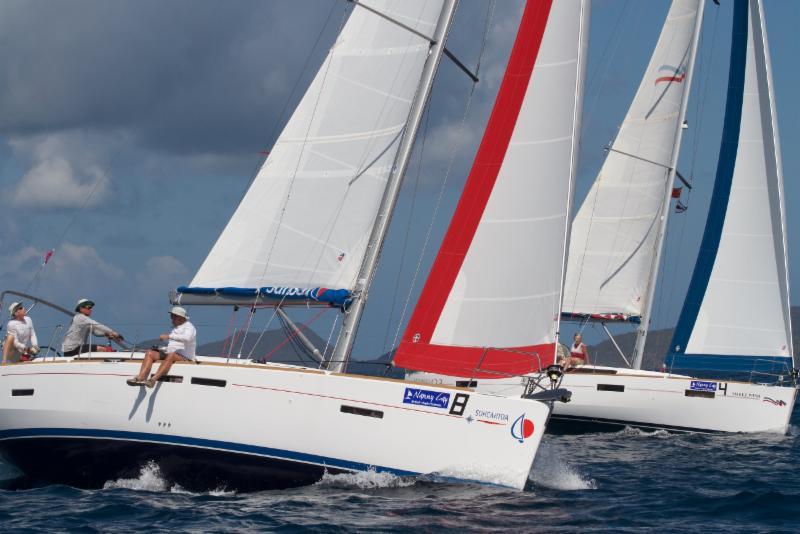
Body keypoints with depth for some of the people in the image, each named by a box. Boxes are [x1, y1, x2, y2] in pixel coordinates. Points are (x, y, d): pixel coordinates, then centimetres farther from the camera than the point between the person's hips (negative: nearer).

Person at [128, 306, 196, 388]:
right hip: (168, 354, 8)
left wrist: (169, 336, -24)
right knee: (150, 353, -14)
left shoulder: (188, 326, 2)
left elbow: (187, 338, -22)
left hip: (184, 357, -8)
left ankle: (153, 380, -54)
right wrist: (158, 348, 9)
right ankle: (141, 377, -34)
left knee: (171, 355, -40)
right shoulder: (175, 328, 27)